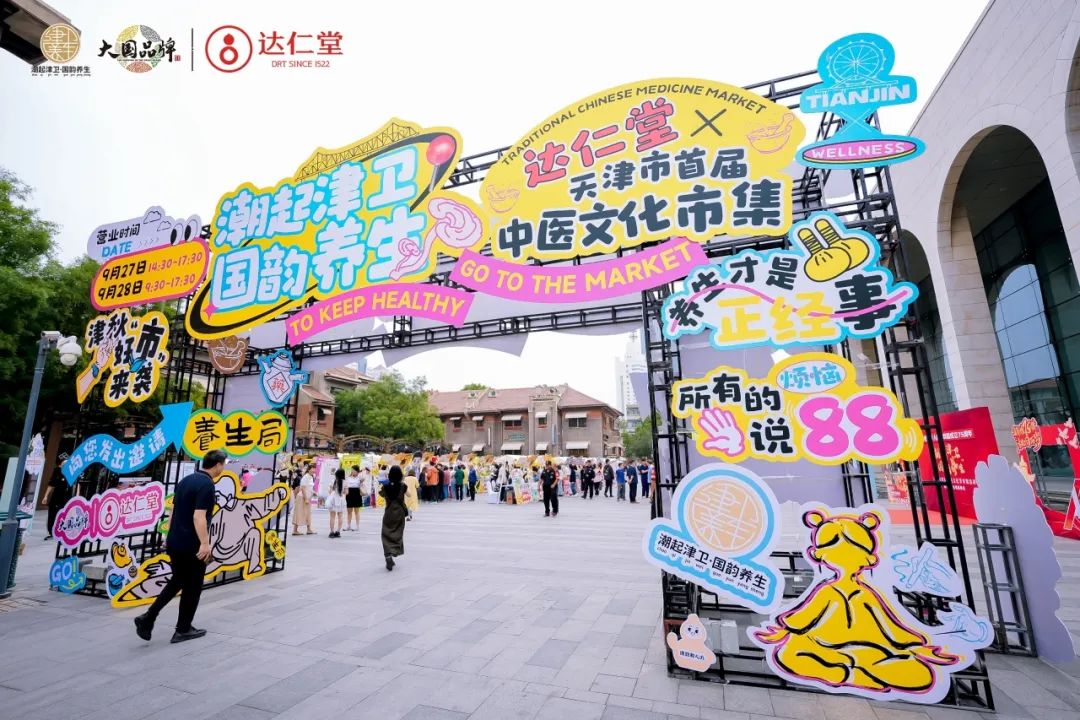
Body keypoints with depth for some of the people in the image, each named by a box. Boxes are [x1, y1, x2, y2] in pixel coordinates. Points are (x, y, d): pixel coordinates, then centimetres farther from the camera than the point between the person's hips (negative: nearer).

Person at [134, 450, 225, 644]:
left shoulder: (186, 480, 9)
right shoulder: (207, 485, -20)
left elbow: (174, 511, 16)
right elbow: (199, 517, -27)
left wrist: (170, 535, 25)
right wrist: (205, 543, -25)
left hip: (174, 542, 8)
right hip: (191, 545, -8)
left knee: (177, 582, 23)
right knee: (192, 587, 8)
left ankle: (148, 618, 15)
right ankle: (183, 630, 19)